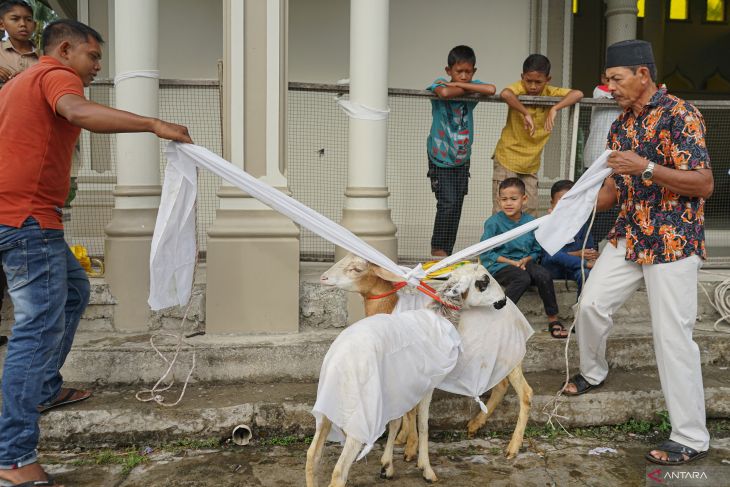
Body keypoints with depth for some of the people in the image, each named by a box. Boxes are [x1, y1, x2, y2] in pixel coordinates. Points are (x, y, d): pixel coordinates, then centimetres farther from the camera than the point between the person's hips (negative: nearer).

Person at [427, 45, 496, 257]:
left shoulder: (473, 85, 2)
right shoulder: (440, 84, -10)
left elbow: (491, 89, -20)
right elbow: (444, 93, -35)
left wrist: (458, 85, -18)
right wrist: (466, 88, -17)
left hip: (462, 159, 5)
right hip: (440, 158, -5)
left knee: (457, 206, 7)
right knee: (448, 203, -13)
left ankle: (446, 251, 17)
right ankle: (437, 249, 2)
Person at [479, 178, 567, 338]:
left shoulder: (531, 221, 5)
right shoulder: (493, 222, -5)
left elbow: (537, 250, 12)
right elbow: (485, 254, -7)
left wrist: (525, 260, -10)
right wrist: (511, 262, -12)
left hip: (524, 263, 4)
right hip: (499, 265, -4)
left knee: (543, 275, -25)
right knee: (523, 278, -33)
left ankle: (553, 319, -11)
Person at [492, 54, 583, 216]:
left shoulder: (550, 93, -3)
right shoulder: (519, 88, -13)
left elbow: (577, 94, -18)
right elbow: (505, 93, -36)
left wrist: (554, 109, -29)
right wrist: (526, 113, -35)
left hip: (531, 163, 4)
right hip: (507, 158, -4)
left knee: (530, 213, 6)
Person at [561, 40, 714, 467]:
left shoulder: (680, 114, -14)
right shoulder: (621, 126, 10)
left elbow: (704, 184, -19)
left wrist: (646, 167, -28)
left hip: (673, 242, -8)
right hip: (629, 238, 8)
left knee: (673, 336, -6)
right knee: (592, 303, 12)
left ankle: (692, 438, 6)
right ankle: (593, 372, 40)